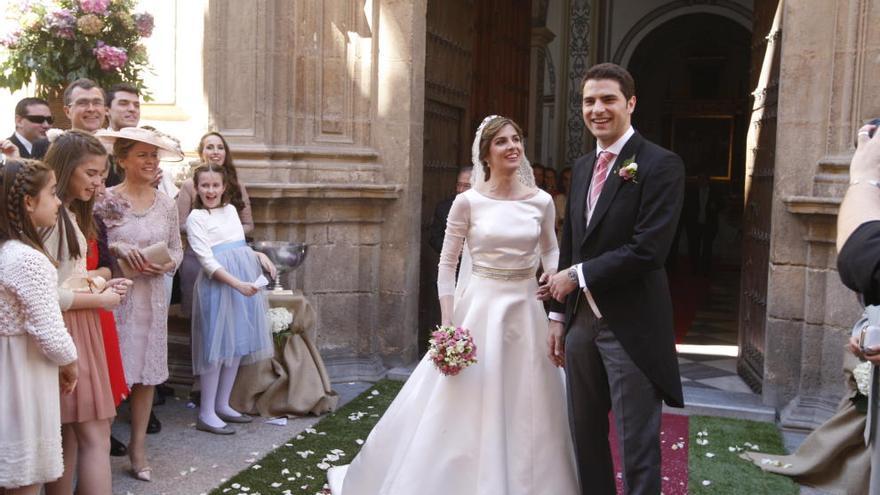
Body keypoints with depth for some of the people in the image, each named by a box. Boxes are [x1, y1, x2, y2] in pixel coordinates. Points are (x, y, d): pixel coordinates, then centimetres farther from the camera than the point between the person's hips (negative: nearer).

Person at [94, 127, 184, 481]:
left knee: (147, 371, 9)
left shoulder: (166, 203, 6)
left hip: (153, 296, 4)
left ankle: (138, 446, 22)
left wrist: (167, 264, -9)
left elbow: (177, 249, 11)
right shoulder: (105, 199, -6)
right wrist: (116, 247, -21)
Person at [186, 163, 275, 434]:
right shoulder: (196, 218, -6)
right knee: (216, 346, -5)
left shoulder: (231, 210, 14)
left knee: (238, 344, 10)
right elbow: (207, 260, -14)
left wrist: (258, 255, 5)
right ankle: (206, 414, 3)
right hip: (218, 286, -7)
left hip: (245, 282, 7)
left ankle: (222, 404, 22)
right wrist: (237, 283, -24)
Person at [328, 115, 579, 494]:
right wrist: (449, 325, -8)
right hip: (479, 310, -3)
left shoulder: (541, 201, 2)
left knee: (525, 411, 11)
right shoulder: (468, 202, -6)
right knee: (468, 408, 4)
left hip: (525, 312, 3)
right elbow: (447, 264, -2)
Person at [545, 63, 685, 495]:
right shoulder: (582, 167, 12)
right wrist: (559, 314, 14)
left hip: (630, 327, -7)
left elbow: (648, 250, -20)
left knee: (638, 448, 3)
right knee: (585, 438, 17)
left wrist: (578, 276, -12)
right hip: (581, 321, 7)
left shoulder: (661, 165, -11)